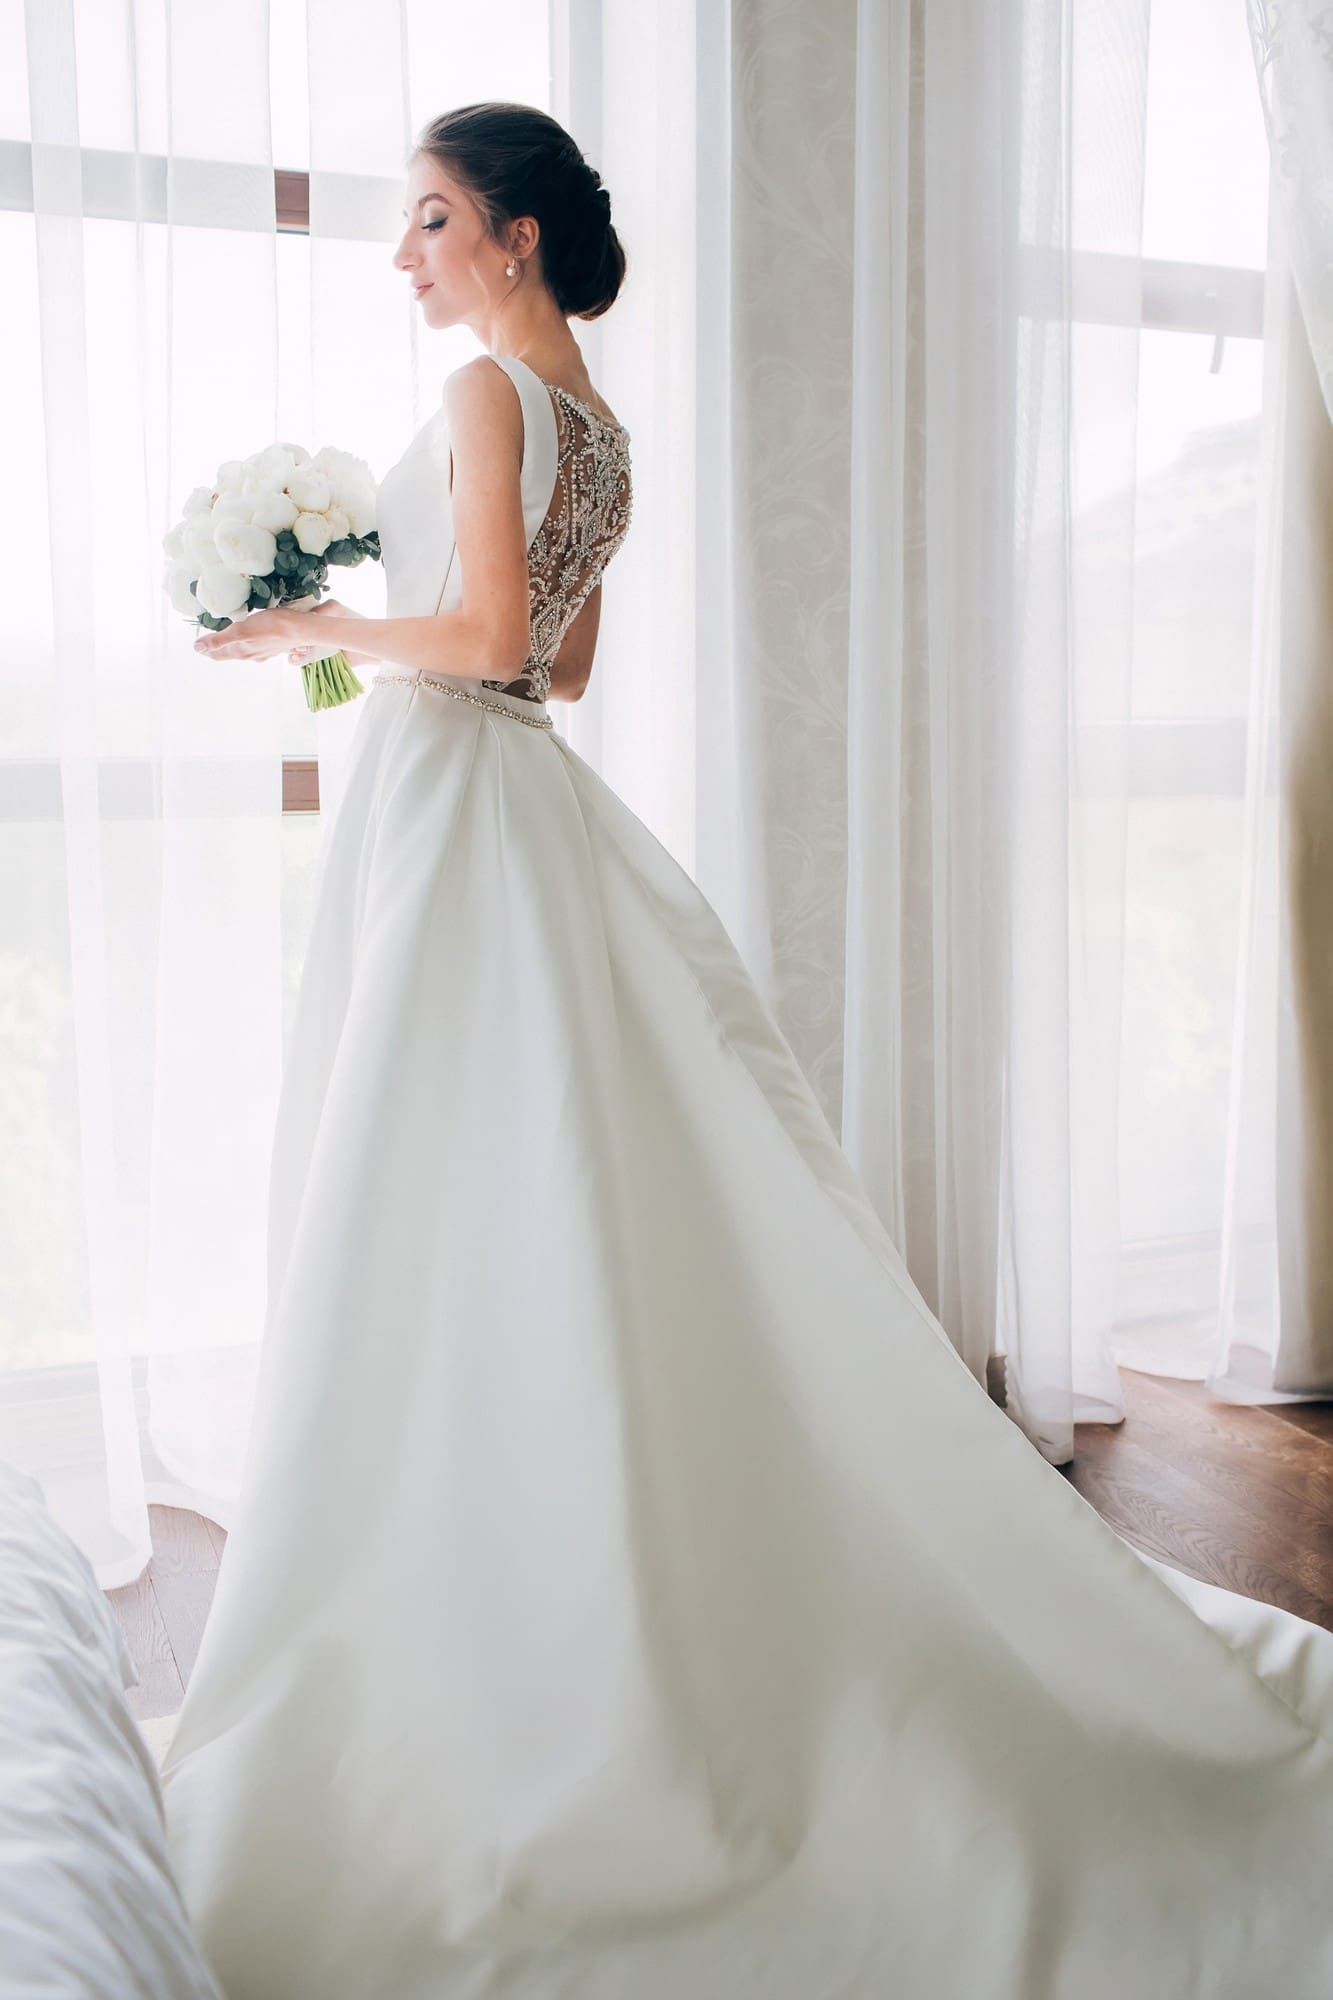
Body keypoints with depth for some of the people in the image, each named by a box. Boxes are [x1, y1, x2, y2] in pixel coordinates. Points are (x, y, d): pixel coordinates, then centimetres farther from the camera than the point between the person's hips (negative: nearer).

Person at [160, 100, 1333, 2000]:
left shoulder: (492, 388, -9)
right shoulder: (599, 422, 18)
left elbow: (489, 638, -19)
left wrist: (334, 630, -4)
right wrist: (375, 628, 26)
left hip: (453, 803, -9)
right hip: (520, 796, 10)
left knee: (446, 1232, -5)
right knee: (555, 1224, 12)